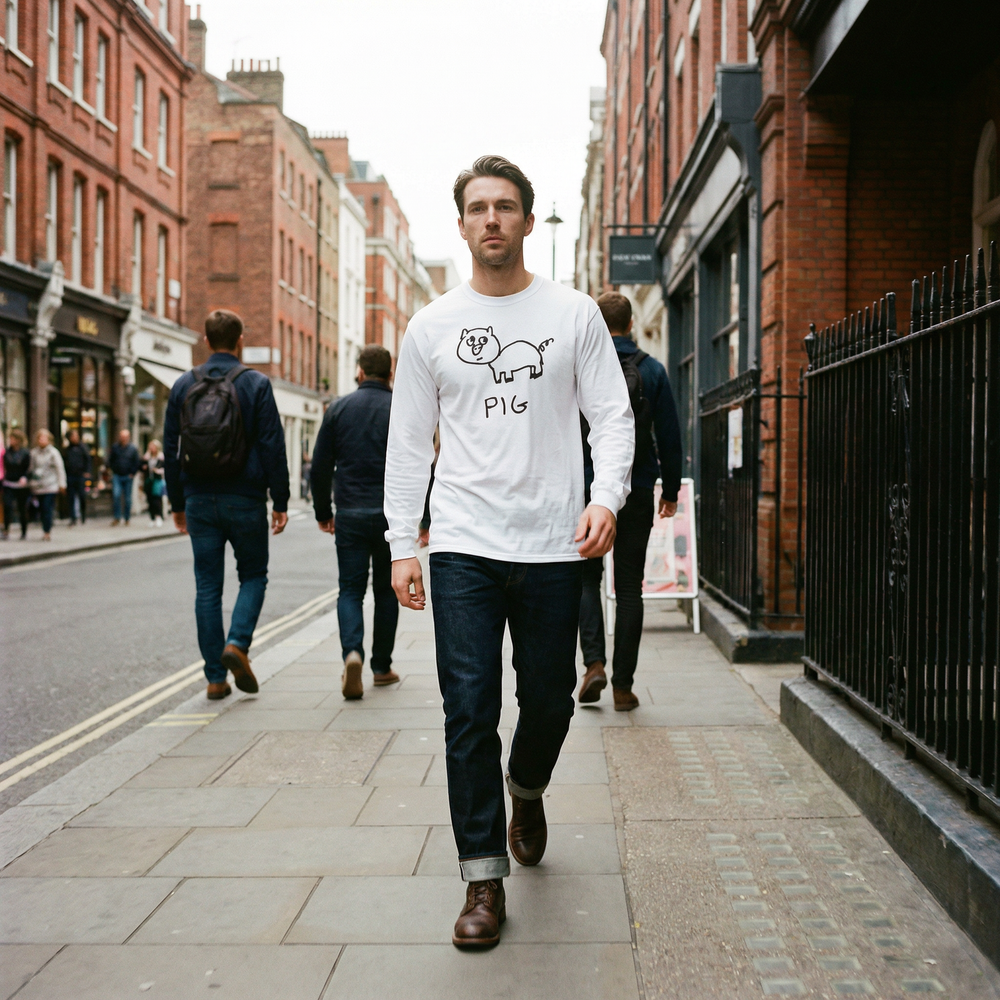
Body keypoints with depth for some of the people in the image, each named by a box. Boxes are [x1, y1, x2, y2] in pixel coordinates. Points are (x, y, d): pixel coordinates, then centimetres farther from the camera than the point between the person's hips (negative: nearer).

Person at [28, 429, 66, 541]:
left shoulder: (53, 452, -1)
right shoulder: (34, 452, 10)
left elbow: (60, 469, 0)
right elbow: (30, 468, 15)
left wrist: (61, 484, -2)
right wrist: (30, 483, 11)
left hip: (50, 487, -4)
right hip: (38, 487, 4)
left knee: (47, 509, -11)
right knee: (42, 510, 4)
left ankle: (47, 532, -9)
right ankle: (46, 532, 12)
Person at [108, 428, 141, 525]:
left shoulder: (133, 448, -1)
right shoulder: (115, 447, 3)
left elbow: (137, 462, 4)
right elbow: (110, 460, 14)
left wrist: (132, 474, -2)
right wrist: (113, 470, 6)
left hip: (128, 476, -1)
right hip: (117, 476, 1)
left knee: (127, 498, 5)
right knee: (116, 495, -13)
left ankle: (127, 518, 15)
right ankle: (117, 518, -7)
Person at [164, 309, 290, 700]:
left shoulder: (183, 385, 5)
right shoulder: (256, 384, -5)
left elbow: (170, 449, 7)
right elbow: (272, 447, -9)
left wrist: (177, 503, 14)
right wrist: (280, 502, -3)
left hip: (200, 502, 3)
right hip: (244, 500, -3)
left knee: (207, 587, 8)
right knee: (253, 575, 15)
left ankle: (215, 678, 9)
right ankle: (237, 643, -8)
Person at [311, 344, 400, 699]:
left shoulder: (339, 408, 4)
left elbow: (321, 466, 5)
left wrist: (323, 512, 15)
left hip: (350, 515, 0)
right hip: (392, 515, 0)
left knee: (350, 589, 5)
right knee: (386, 590, 12)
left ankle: (352, 653, -19)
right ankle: (382, 667, 18)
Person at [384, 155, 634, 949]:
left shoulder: (574, 314, 5)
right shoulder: (432, 326, 8)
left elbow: (612, 415, 2)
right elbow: (409, 443, 9)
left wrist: (608, 496, -16)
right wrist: (401, 543, 1)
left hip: (552, 546, 0)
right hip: (463, 547, 0)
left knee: (549, 701, 11)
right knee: (469, 712, -3)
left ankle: (526, 792, 44)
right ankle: (485, 878, 8)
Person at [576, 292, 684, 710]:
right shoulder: (652, 370, 0)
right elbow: (669, 437, 2)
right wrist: (671, 490, 11)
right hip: (636, 493, 1)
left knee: (586, 577, 14)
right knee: (629, 586, 7)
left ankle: (594, 663, -4)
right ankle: (622, 685, 9)